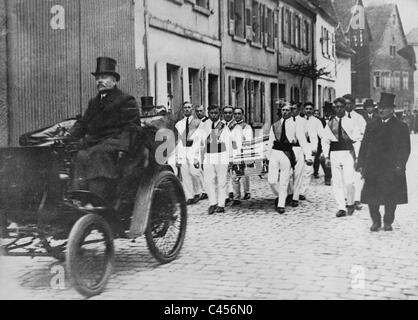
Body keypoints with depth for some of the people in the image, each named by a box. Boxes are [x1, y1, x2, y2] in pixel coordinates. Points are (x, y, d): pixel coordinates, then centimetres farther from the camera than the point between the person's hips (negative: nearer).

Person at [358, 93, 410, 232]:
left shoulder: (401, 127, 4)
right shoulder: (371, 126, 12)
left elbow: (405, 149, 0)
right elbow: (364, 146, 11)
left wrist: (399, 164, -11)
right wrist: (361, 165, 3)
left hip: (392, 169, -2)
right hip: (372, 169, 2)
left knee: (391, 198, 2)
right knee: (372, 197, 0)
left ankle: (388, 222, 17)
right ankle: (376, 222, 15)